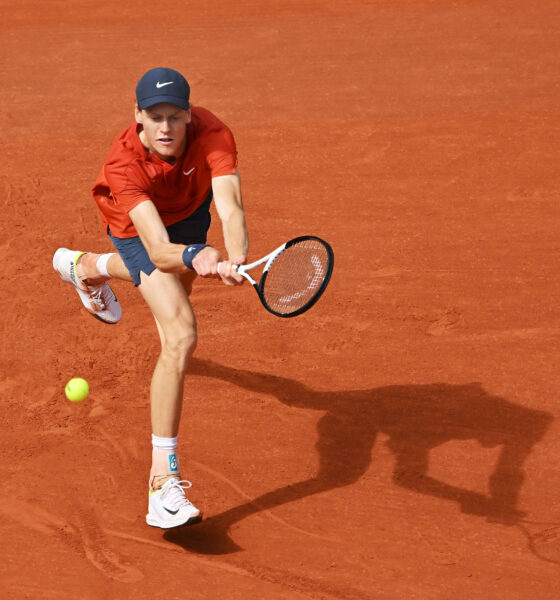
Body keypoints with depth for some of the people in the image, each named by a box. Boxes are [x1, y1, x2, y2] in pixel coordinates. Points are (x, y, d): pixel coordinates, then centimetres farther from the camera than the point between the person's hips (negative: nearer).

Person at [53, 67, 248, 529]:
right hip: (140, 228, -5)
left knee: (177, 295, 37)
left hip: (191, 209, 5)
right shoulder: (125, 163, -42)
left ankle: (90, 266, 71)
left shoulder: (213, 136, -40)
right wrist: (193, 258, -72)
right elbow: (158, 250, -51)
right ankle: (163, 481, -27)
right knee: (181, 336, -25)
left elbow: (231, 209, -52)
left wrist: (235, 258, -72)